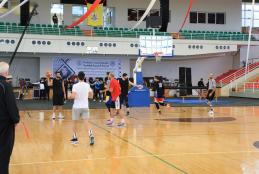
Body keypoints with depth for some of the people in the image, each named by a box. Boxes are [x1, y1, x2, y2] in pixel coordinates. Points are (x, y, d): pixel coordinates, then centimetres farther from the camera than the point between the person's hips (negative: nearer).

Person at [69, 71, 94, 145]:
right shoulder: (87, 85, 3)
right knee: (86, 122, -1)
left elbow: (73, 96, -20)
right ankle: (91, 135, -22)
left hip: (76, 107, -3)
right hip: (85, 106, 3)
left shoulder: (75, 86, -10)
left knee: (75, 122, 14)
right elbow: (91, 96, 11)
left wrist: (70, 96, 2)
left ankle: (75, 138, 24)